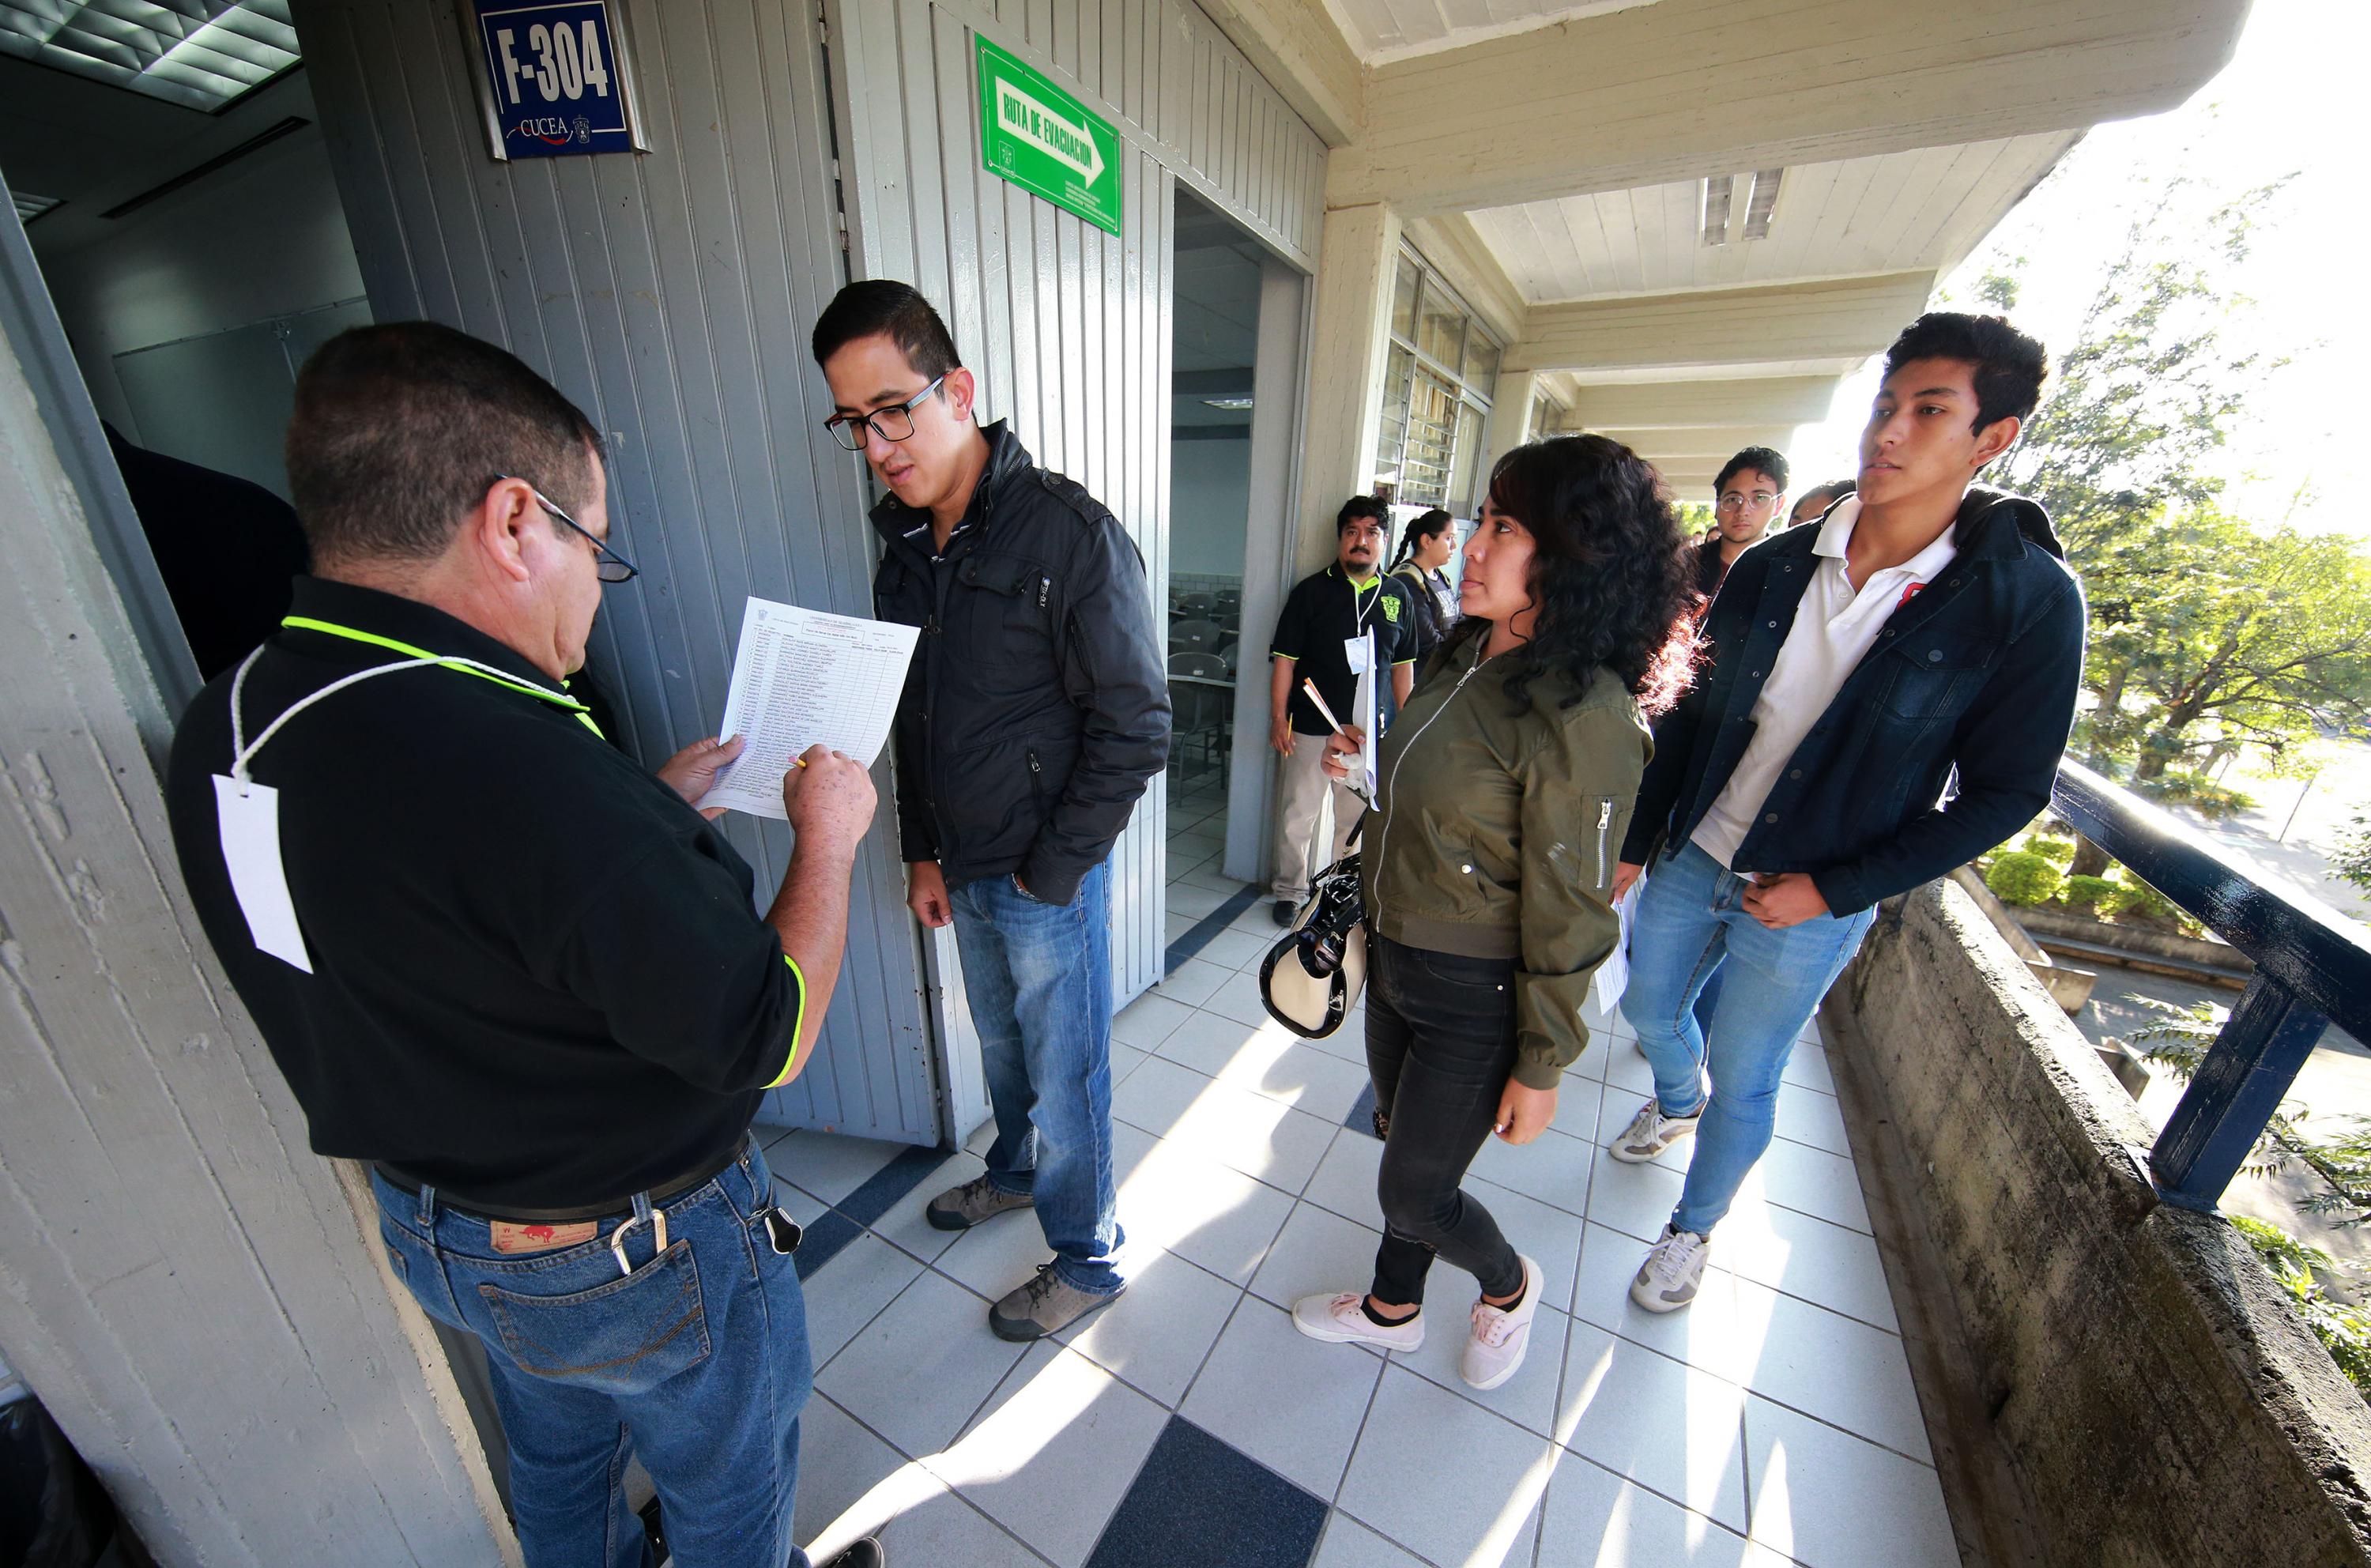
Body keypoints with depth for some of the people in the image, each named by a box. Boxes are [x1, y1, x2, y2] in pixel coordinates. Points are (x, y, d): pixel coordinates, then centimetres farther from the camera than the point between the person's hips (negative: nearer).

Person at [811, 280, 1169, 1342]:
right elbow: (913, 716, 13)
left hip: (1049, 873, -7)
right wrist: (923, 851, 11)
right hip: (962, 867, 7)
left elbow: (1134, 728, -19)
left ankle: (1085, 1261, 35)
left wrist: (1050, 872, -15)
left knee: (1065, 1076, 10)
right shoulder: (904, 543, 6)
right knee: (1001, 1042, 26)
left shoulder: (1070, 532, -17)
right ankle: (1016, 1172, 53)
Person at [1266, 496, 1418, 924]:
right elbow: (1284, 659, -5)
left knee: (1357, 816, 16)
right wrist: (1278, 717, -10)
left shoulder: (1396, 598, 7)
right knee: (1298, 815, 5)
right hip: (1311, 728, -3)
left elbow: (1403, 665, 13)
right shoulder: (1311, 591, -4)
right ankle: (1291, 891, 23)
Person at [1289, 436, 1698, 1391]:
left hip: (1477, 998, -7)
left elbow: (1568, 914, -19)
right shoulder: (1464, 654, 0)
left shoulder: (1581, 715, -26)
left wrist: (1542, 1066, -11)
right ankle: (1393, 1309, 52)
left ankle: (1509, 1286, 46)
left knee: (1413, 1192, 11)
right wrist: (1375, 918, 12)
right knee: (1403, 1143, 25)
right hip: (1395, 963, 8)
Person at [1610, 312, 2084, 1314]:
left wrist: (1834, 889, -16)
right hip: (1690, 859, 4)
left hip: (1809, 903, -3)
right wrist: (1635, 844, 3)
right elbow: (1691, 716, 1)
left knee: (1743, 1080, 12)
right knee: (1649, 1007, 22)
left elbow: (2006, 793, -9)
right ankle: (1676, 1103, 57)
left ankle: (1692, 1230, 39)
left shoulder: (2029, 600, -13)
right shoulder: (1770, 568, -5)